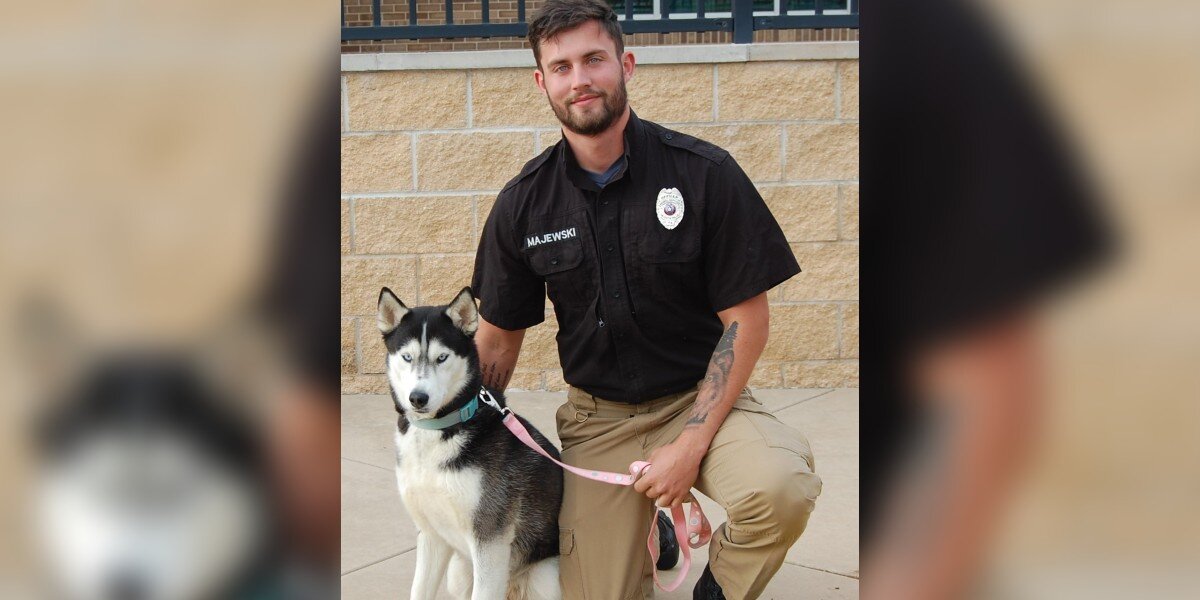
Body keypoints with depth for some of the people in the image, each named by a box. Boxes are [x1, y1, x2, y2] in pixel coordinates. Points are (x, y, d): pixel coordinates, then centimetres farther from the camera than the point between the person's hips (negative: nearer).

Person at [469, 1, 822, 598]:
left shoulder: (704, 172, -12)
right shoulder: (522, 205, -3)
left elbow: (745, 320, -10)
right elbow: (498, 337, 8)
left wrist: (691, 445, -17)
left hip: (701, 398, -2)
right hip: (597, 417, 3)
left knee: (781, 488, -33)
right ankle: (648, 525, 27)